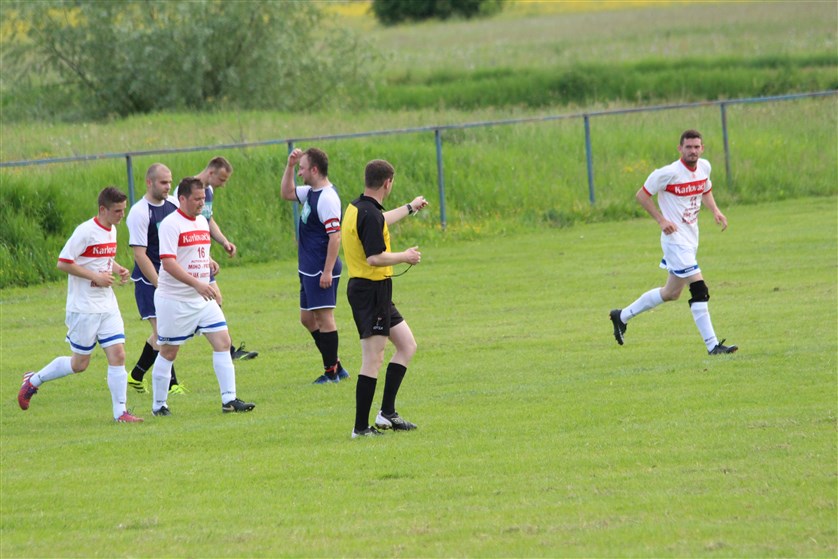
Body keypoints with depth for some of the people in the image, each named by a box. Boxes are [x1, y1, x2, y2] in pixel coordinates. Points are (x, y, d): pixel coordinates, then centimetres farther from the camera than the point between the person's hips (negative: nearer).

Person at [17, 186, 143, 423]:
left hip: (107, 306, 7)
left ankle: (120, 412, -2)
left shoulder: (111, 230, 9)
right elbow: (63, 263, -17)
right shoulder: (86, 232, -17)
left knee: (117, 355, -4)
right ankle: (34, 380, 24)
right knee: (80, 364, 3)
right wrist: (96, 276, -19)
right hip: (84, 308, -7)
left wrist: (117, 270, 5)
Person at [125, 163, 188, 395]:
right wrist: (160, 285, -21)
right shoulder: (139, 213, -15)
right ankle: (171, 384, -7)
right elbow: (139, 254, -18)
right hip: (148, 280, -7)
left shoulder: (173, 204, 6)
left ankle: (136, 375, 28)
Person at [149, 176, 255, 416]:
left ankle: (229, 399, -3)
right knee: (168, 352, 2)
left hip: (203, 298, 7)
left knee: (223, 342, -3)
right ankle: (159, 405, 14)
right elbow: (168, 262, -25)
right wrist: (197, 284, -32)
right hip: (175, 300, -7)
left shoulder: (202, 221, 11)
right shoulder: (170, 224, -16)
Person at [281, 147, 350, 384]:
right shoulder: (311, 193, 11)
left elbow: (335, 236, -23)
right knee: (308, 318, 14)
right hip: (309, 270, 10)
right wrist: (289, 166, 13)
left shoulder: (327, 198, -19)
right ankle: (336, 366, 20)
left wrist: (328, 271, -25)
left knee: (324, 317, -4)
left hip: (321, 272, -10)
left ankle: (331, 372, 2)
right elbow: (287, 193, 27)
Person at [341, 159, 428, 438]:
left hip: (376, 292, 10)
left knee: (407, 345, 16)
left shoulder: (358, 208, 11)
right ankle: (361, 427, -3)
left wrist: (410, 208, 50)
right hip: (371, 291, -10)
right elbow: (375, 258, -28)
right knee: (373, 360, -6)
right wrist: (406, 256, -11)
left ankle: (387, 412, 15)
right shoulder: (370, 214, -21)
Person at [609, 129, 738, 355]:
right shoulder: (670, 173, -18)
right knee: (699, 290, -15)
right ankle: (712, 345, -14)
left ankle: (622, 316, 34)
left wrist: (715, 211, 5)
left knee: (671, 293, 19)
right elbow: (642, 194, -9)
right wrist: (661, 220, -18)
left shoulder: (704, 167, 4)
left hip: (691, 239, 9)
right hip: (675, 238, -9)